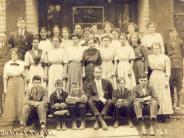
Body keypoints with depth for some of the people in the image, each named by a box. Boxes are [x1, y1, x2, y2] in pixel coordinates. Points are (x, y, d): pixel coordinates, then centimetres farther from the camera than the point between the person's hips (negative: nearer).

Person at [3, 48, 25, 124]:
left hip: (20, 82, -1)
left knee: (20, 100, -6)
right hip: (11, 83, 1)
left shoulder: (22, 63, 7)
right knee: (11, 101, -2)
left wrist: (26, 86, -2)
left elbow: (25, 76, 6)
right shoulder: (7, 64, 9)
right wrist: (5, 88, 0)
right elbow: (5, 77, 7)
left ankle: (20, 118, 1)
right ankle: (11, 118, 5)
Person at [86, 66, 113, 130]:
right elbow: (88, 96, -8)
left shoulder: (107, 83, 11)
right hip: (96, 104, -1)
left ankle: (98, 121, -34)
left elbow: (112, 95, 17)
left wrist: (104, 99, 2)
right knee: (90, 101, -32)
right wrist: (99, 98, -20)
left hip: (105, 104, 1)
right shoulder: (90, 85, 6)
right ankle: (102, 121, -42)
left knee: (110, 101, -31)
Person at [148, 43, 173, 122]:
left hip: (162, 77, -2)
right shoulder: (150, 57, 10)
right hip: (153, 77, 3)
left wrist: (167, 81, -8)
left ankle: (164, 115, -1)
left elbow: (168, 70, -2)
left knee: (164, 96, -4)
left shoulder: (165, 58, 0)